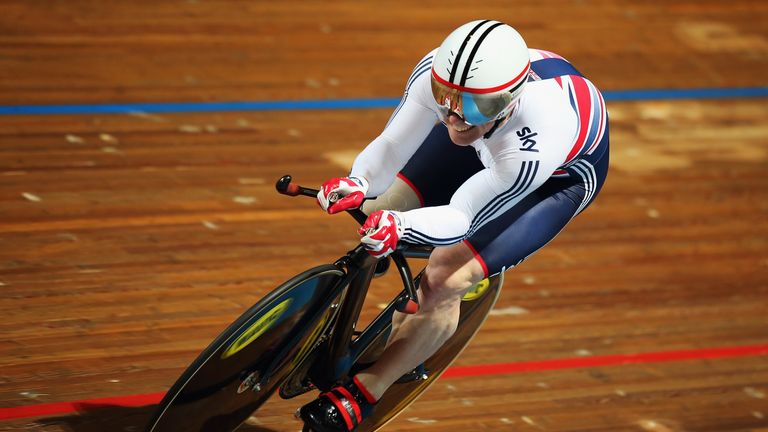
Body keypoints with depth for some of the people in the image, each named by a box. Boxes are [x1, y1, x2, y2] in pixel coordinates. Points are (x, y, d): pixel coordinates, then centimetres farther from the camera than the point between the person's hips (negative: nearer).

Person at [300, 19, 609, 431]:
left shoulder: (534, 146, -46)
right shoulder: (436, 73, -36)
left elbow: (461, 217, -37)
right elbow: (391, 145, -28)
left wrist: (400, 226, -58)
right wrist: (358, 182, -51)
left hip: (562, 175, -5)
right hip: (487, 141, 5)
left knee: (441, 283, -19)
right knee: (376, 211, -2)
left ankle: (362, 394, -2)